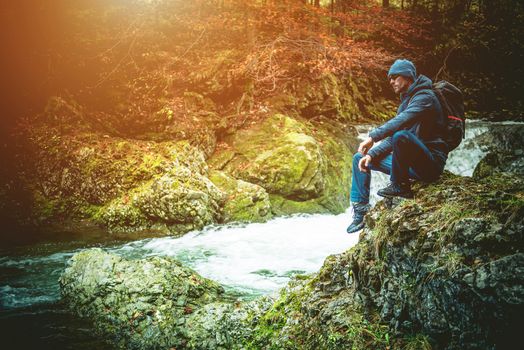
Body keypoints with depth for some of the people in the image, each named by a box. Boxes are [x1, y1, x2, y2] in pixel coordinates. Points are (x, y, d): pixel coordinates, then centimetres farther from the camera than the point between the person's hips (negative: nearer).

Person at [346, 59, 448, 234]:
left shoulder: (425, 97, -12)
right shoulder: (406, 101, 17)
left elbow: (400, 122, -31)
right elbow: (391, 138, 17)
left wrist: (372, 136, -29)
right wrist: (371, 154, 4)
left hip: (431, 163, -9)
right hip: (412, 164, 9)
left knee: (401, 135, -38)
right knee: (360, 158, 8)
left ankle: (400, 186, -17)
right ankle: (360, 211, 4)